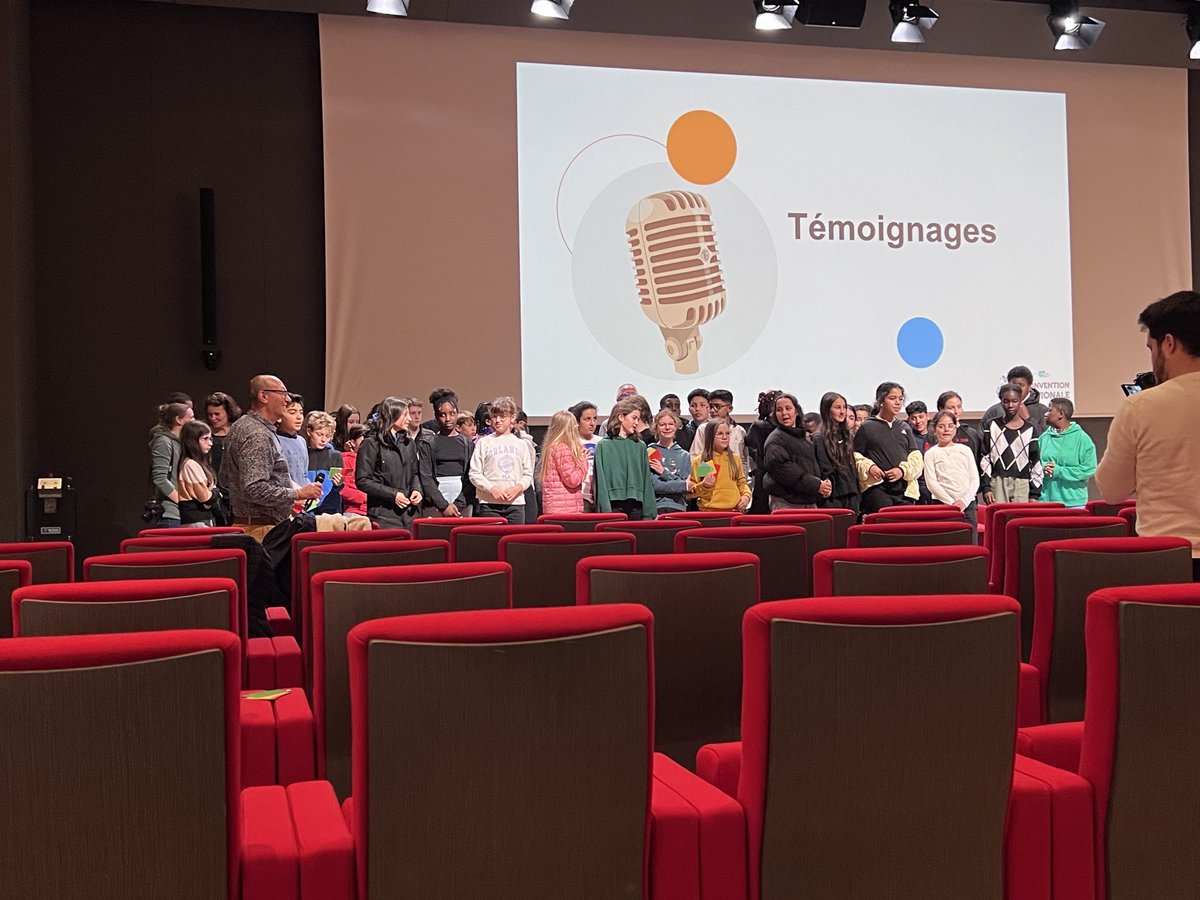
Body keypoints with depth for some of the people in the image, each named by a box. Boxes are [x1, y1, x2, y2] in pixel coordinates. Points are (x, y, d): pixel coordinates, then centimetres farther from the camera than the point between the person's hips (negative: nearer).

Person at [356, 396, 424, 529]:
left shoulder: (409, 443, 15)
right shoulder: (372, 444, -5)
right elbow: (362, 480, -9)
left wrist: (416, 489, 0)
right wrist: (392, 494, -15)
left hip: (409, 512, 5)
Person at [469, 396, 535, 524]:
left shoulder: (521, 444, 12)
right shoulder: (483, 443, 4)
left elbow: (528, 474, 10)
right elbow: (475, 474, 0)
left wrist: (518, 488, -9)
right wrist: (492, 489, -12)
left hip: (516, 502, 2)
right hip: (490, 504, -2)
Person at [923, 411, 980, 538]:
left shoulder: (965, 450, 14)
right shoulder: (931, 454, 5)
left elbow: (975, 479, 9)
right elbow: (931, 483, -3)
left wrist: (964, 501, -5)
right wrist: (952, 503, -11)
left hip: (967, 504, 3)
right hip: (943, 504, -3)